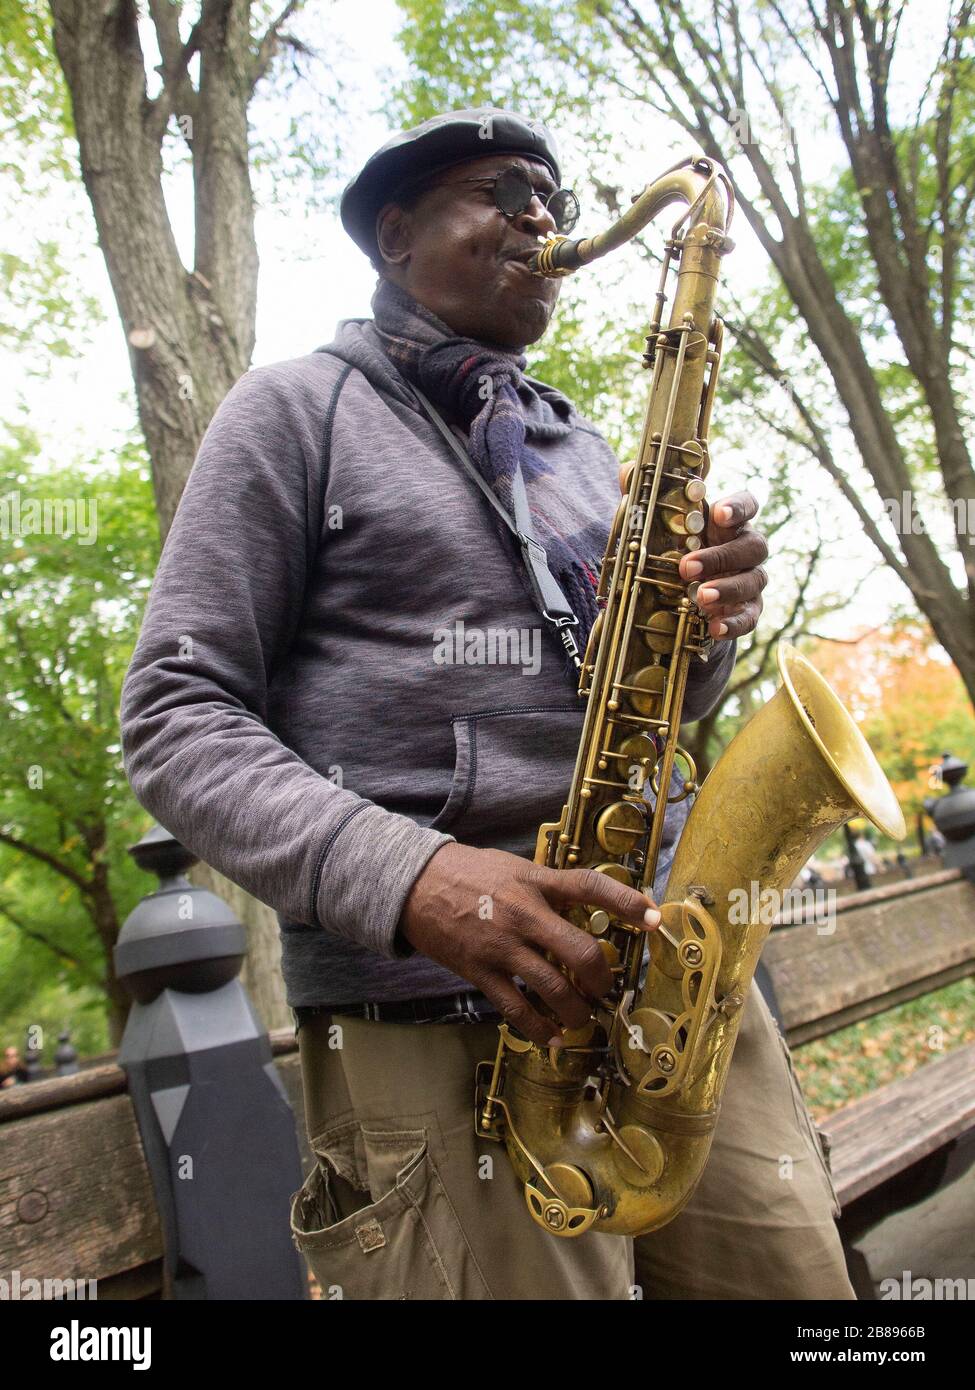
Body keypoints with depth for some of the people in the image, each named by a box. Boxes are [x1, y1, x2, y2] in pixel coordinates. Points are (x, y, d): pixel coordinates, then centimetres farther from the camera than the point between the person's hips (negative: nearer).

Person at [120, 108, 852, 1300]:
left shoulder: (582, 445, 20)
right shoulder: (296, 410, 3)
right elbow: (176, 718, -5)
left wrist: (705, 621, -3)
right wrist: (402, 878, -21)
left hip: (670, 961, 6)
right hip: (422, 1009, -5)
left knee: (796, 1272, 6)